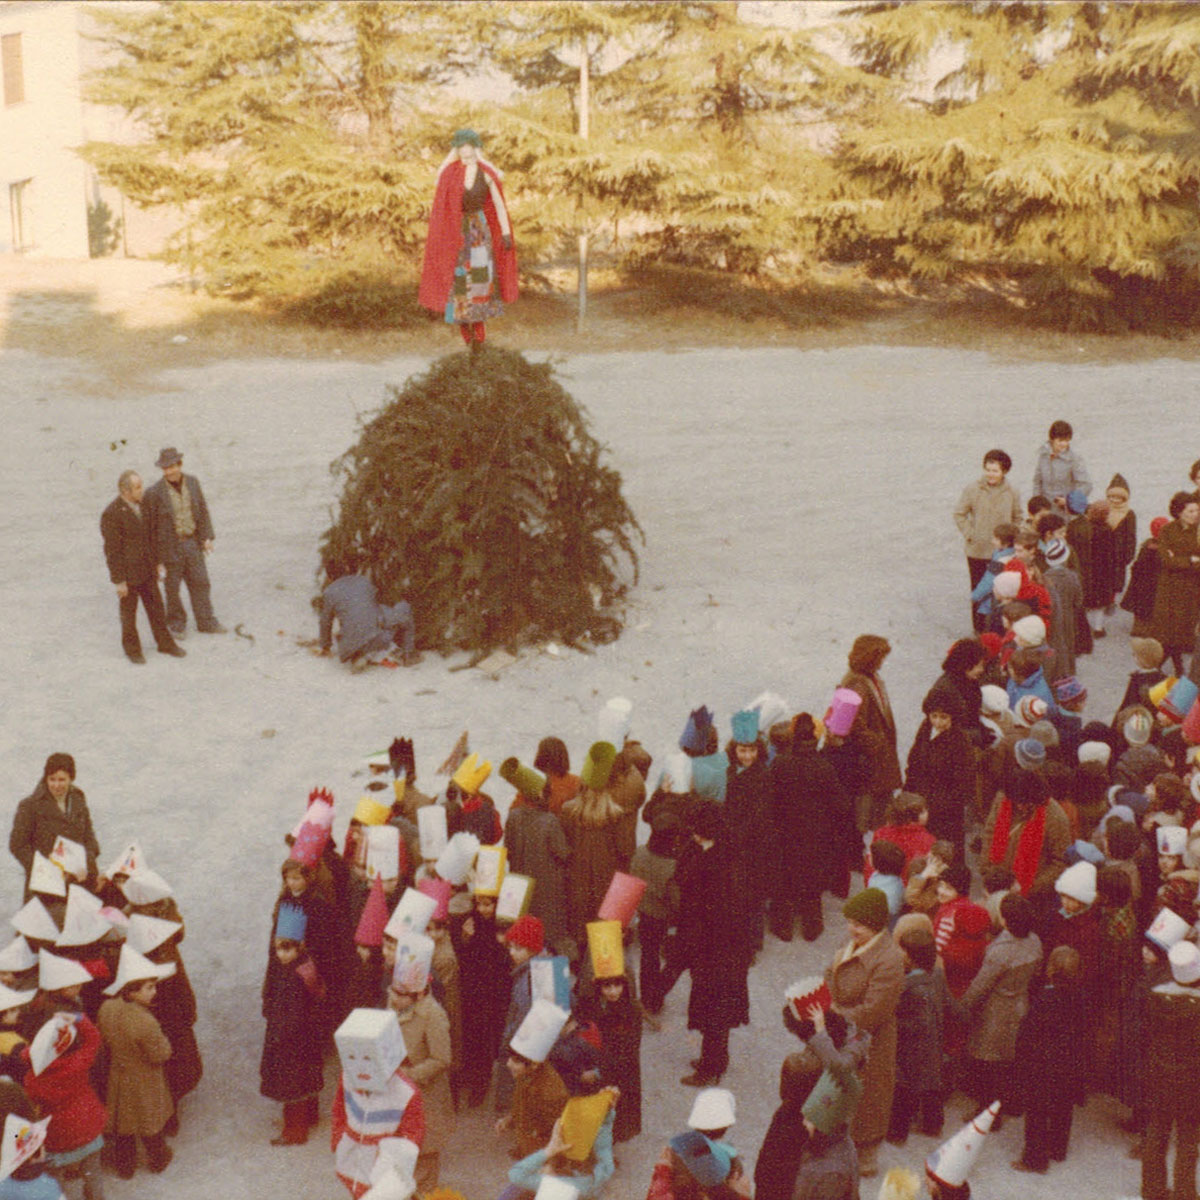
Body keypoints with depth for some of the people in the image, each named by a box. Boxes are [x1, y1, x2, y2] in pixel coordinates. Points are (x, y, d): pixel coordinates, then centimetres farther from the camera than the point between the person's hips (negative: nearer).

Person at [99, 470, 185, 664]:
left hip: (146, 569, 7)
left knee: (155, 606, 15)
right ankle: (132, 648, 27)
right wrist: (118, 581, -17)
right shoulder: (111, 514, -22)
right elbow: (112, 551, -19)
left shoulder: (140, 505, 2)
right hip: (127, 573, -7)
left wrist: (156, 563, 15)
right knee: (128, 611, 10)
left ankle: (165, 643, 29)